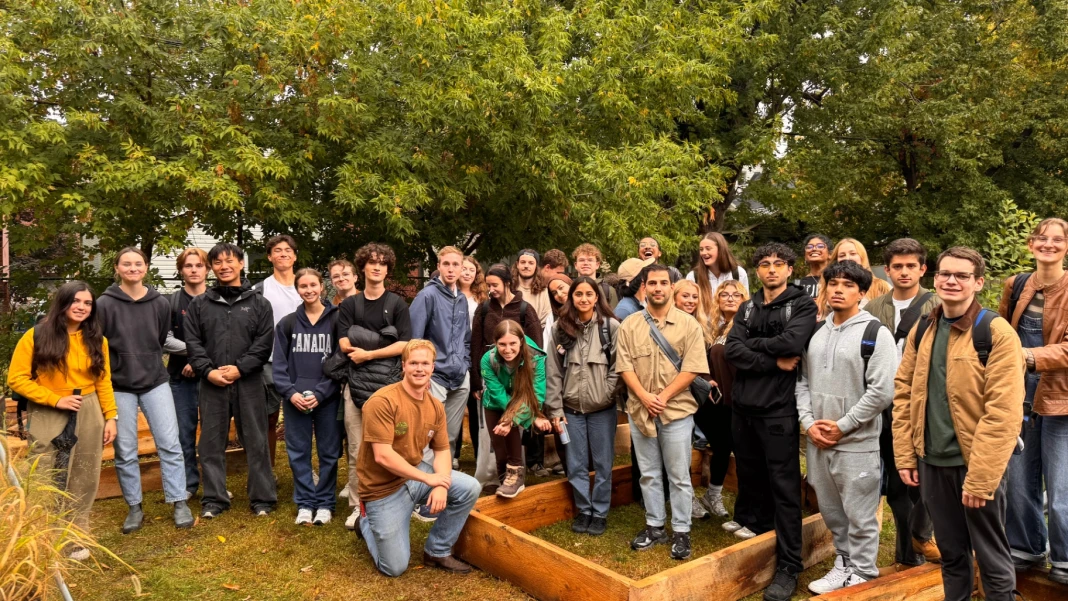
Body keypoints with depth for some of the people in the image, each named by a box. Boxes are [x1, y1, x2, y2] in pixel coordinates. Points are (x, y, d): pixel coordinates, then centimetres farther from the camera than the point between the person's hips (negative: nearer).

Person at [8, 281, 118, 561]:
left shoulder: (96, 340, 6)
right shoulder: (36, 336, -5)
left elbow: (103, 382, 8)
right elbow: (16, 378, -6)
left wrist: (110, 417, 3)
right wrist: (55, 399, -13)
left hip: (88, 413, 3)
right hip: (46, 415, -3)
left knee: (83, 481, 7)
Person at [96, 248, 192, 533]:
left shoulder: (160, 303, 1)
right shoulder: (105, 304, -6)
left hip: (155, 382, 2)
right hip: (119, 386, -1)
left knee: (170, 444, -1)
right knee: (125, 452, 6)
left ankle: (179, 503, 9)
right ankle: (134, 508, 20)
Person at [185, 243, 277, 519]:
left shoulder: (259, 303, 5)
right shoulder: (199, 304, 9)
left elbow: (265, 343, -3)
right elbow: (193, 343, 3)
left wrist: (240, 368, -13)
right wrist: (208, 371, -11)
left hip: (249, 383, -2)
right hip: (211, 384, 2)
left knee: (256, 441, 4)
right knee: (212, 443, 8)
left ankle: (262, 497, 14)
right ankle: (214, 499, 19)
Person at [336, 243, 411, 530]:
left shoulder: (397, 304, 5)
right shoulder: (349, 305, 12)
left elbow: (404, 345, -6)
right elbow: (344, 345, -1)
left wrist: (367, 353, -10)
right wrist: (384, 344, -7)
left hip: (388, 385, -2)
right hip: (356, 384, 2)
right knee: (356, 451, 4)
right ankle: (357, 506, 14)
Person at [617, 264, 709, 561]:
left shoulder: (688, 324, -3)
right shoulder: (629, 325, 3)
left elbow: (692, 368, -9)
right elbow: (625, 366, -1)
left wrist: (664, 397, -14)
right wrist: (645, 397, -13)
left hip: (676, 410, -2)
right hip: (640, 410, 3)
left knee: (679, 476, 5)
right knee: (648, 474, 13)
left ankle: (681, 531, 17)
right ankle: (654, 526, 26)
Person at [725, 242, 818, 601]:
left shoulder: (803, 304, -3)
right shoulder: (747, 308, 11)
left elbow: (792, 342, -21)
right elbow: (732, 351, -4)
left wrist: (752, 344, -8)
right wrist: (774, 361, -15)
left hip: (779, 407, -5)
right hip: (743, 404, 5)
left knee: (784, 485, 0)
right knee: (749, 473, 16)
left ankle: (789, 565, 8)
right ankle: (755, 520, 38)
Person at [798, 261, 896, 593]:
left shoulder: (876, 333, -9)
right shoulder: (816, 331, 10)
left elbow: (882, 392, -15)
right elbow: (803, 380, 11)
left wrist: (842, 426, -13)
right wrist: (808, 422, -2)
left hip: (857, 442, -5)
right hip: (818, 440, 6)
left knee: (859, 515, 5)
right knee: (831, 511, 17)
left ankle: (862, 575, 22)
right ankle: (844, 563, 35)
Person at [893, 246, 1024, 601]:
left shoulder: (996, 333, -12)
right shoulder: (921, 331, 6)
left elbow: (1004, 412, -17)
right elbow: (903, 393, 10)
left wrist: (980, 477, -19)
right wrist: (905, 455, 4)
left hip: (975, 465, -5)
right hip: (932, 461, 5)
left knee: (992, 559, 9)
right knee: (951, 554, 18)